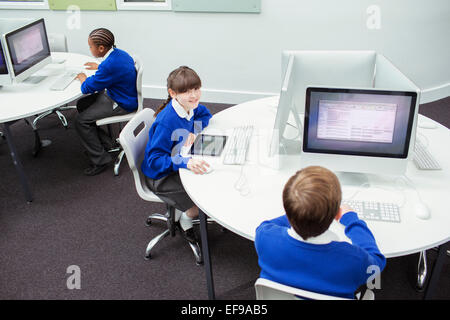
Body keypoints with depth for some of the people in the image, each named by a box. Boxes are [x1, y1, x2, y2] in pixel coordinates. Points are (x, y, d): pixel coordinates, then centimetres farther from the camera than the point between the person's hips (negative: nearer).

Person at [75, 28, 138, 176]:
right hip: (114, 95, 10)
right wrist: (99, 67, 26)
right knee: (81, 105, 17)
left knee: (81, 121, -11)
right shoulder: (118, 52, -1)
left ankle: (100, 160, 0)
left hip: (121, 105, -10)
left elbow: (87, 88, -21)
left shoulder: (110, 65, -31)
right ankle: (105, 142, 24)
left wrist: (83, 78, -1)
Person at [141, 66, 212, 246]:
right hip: (160, 176, -8)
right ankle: (185, 218, 13)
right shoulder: (166, 122, -32)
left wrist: (194, 131, -12)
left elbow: (205, 115, 10)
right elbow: (155, 159, -31)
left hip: (179, 164, 8)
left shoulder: (189, 107, -10)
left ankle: (182, 209, 21)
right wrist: (186, 162, -46)